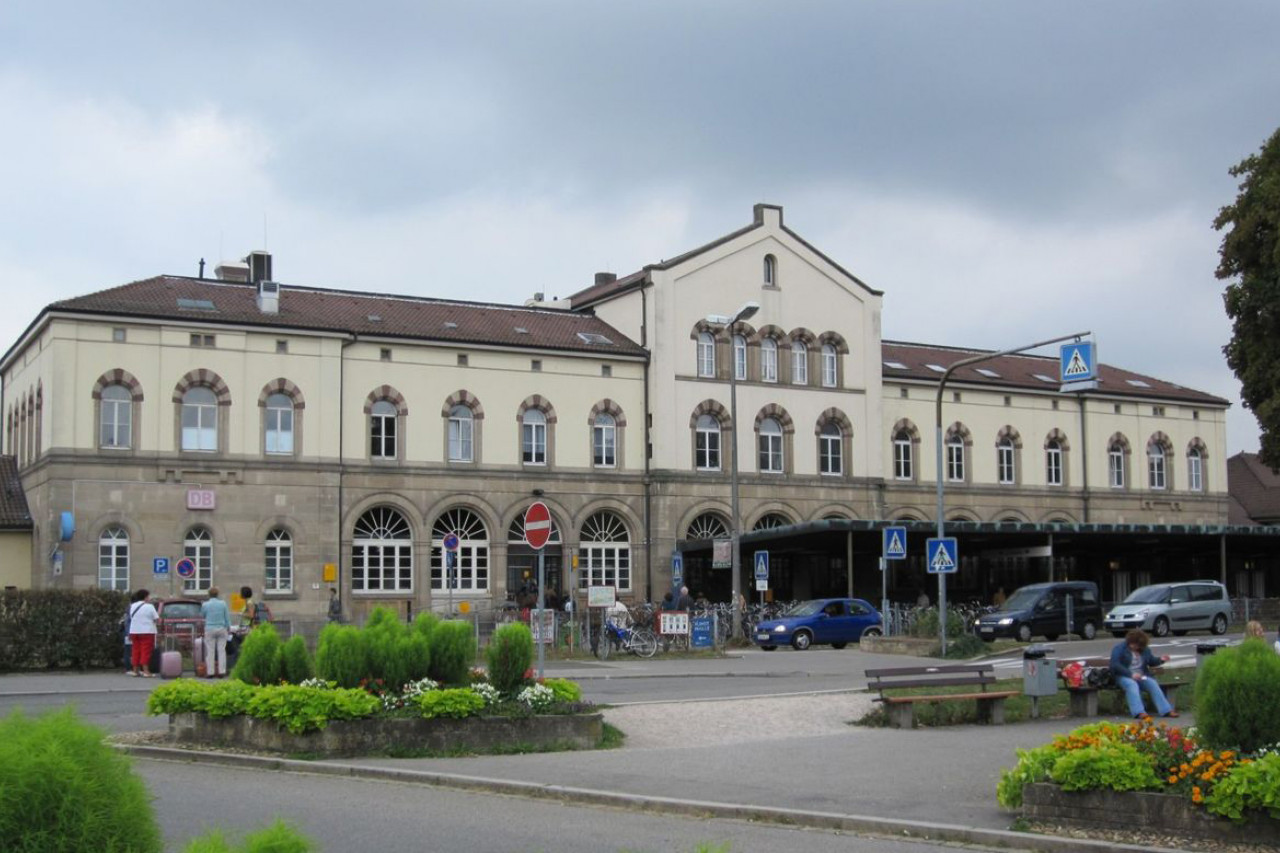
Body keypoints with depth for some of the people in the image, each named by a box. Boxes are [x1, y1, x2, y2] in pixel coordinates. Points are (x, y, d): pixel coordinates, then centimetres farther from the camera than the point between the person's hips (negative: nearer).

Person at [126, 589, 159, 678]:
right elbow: (156, 618, -9)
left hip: (134, 631, 5)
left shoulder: (132, 606, 9)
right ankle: (146, 671, -11)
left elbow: (131, 618, 13)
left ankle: (135, 670, 14)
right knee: (146, 651, -5)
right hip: (147, 631, -5)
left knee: (136, 650, 11)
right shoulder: (149, 606, -8)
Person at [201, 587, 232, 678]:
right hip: (222, 629, 1)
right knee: (221, 650, 3)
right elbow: (227, 617, 3)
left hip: (210, 629, -1)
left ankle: (210, 672, 0)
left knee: (210, 651, 2)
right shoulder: (223, 603, -1)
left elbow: (202, 615, 13)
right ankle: (221, 672, 1)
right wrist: (229, 628, 12)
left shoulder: (205, 604, -5)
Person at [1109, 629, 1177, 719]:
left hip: (1141, 677, 5)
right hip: (1124, 677, -5)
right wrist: (1131, 674, -21)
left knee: (1153, 684, -24)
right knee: (1132, 684, -36)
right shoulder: (1119, 648, -3)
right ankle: (1138, 712, -51)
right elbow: (1115, 665, -13)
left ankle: (1166, 710, -31)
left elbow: (1152, 662, 26)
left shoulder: (1144, 649, 16)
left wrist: (1161, 660, 3)